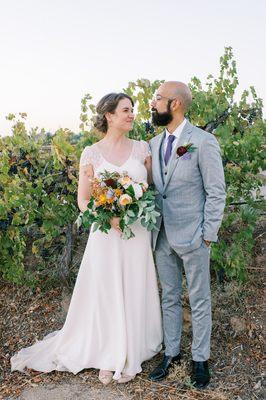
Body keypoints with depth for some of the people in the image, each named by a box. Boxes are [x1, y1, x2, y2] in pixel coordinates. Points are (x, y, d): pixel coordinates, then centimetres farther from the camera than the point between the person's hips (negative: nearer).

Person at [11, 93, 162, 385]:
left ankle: (130, 355, 28)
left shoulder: (142, 148, 4)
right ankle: (107, 357, 26)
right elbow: (83, 200, -1)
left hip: (138, 234, 2)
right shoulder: (91, 153, -2)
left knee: (135, 293, 9)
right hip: (105, 235, -2)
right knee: (105, 294, 7)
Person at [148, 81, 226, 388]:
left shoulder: (204, 142, -11)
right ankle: (171, 353, 33)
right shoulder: (154, 144, 8)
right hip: (163, 236, 6)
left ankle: (200, 359, 27)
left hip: (192, 237, -5)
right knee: (169, 298, 17)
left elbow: (216, 193, -10)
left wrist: (207, 236, -11)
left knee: (199, 301, 10)